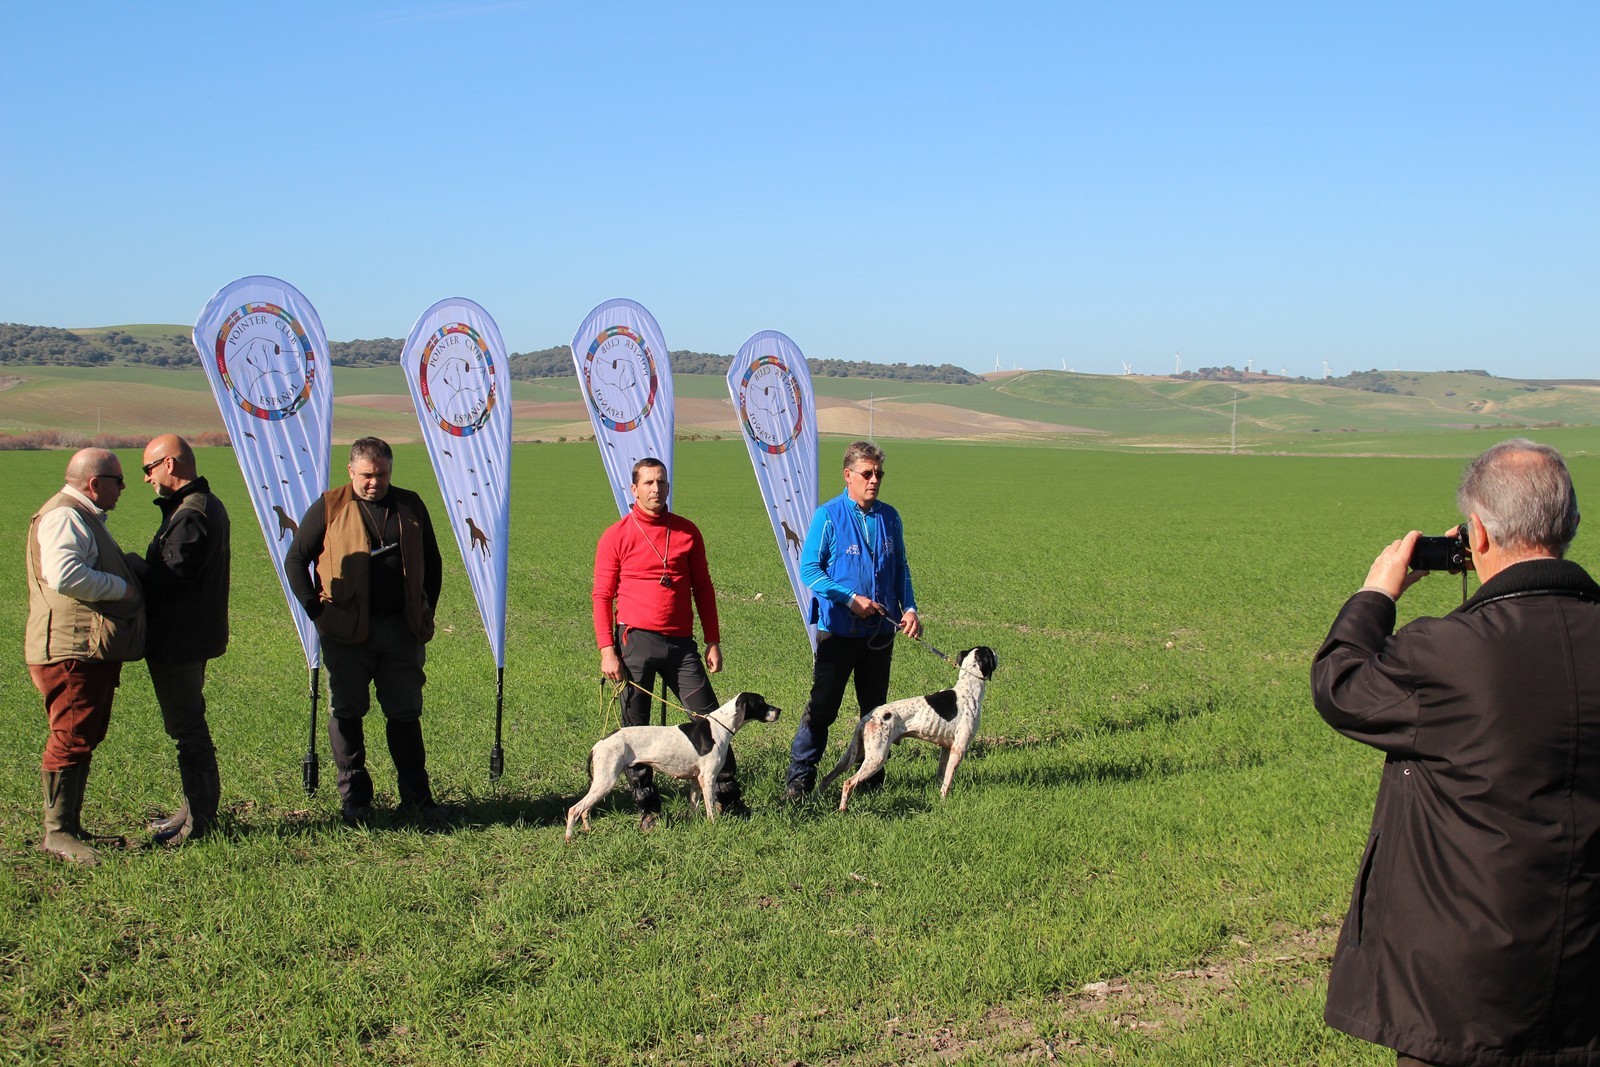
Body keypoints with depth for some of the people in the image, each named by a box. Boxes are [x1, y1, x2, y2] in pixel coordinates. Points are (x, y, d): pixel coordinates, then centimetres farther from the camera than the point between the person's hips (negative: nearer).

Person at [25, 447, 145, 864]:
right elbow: (64, 576, -27)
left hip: (93, 653, 11)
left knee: (85, 739, 13)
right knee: (71, 739, -9)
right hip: (71, 651, -11)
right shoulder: (63, 517, -13)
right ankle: (56, 832, -3)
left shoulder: (84, 518, 24)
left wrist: (128, 577, 20)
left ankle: (71, 827, 19)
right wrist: (121, 587, -18)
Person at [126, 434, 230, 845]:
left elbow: (172, 580, -25)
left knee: (187, 727, -3)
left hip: (177, 639, -11)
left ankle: (196, 821, 4)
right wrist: (141, 566, 7)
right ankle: (199, 809, 28)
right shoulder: (207, 505, 13)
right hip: (195, 634, 11)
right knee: (190, 723, 19)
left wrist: (132, 564, -10)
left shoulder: (188, 516, -21)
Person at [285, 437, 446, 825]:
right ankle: (354, 800, 13)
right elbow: (295, 560, 4)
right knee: (346, 713, 3)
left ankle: (417, 797, 13)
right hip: (347, 633, -2)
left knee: (406, 713, 7)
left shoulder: (410, 506, 9)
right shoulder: (329, 508, 0)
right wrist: (315, 609, -5)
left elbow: (432, 561, 18)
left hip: (403, 630, 2)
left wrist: (426, 612, 10)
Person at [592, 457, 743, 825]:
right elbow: (602, 596, 0)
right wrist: (607, 649, -9)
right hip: (635, 641, -2)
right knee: (636, 728, 3)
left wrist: (713, 641, 8)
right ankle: (647, 807, 13)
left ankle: (728, 798, 10)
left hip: (681, 643, 2)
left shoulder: (687, 532, 9)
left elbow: (702, 587, 13)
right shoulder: (616, 536, 1)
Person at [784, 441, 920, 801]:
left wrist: (909, 608, 0)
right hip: (838, 629, -5)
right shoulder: (828, 516, -7)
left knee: (875, 707, 12)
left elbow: (901, 569, 16)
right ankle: (799, 778, 5)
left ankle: (871, 776, 24)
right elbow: (808, 569, -8)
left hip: (880, 630, 5)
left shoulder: (889, 517, 7)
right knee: (822, 705, -4)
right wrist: (850, 598, -16)